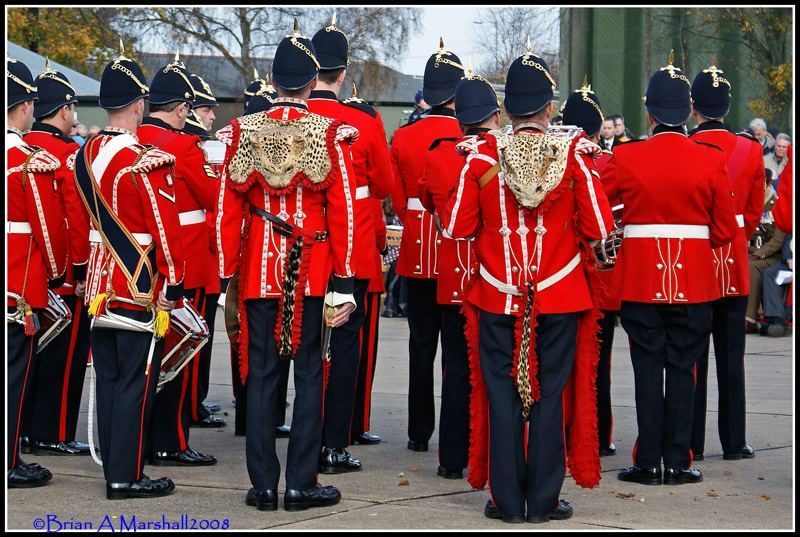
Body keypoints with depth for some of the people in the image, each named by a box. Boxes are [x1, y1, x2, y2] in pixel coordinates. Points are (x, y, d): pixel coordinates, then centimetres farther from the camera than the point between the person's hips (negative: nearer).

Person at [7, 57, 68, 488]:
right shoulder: (31, 161, -15)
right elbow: (49, 225, -11)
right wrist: (56, 272, 5)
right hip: (19, 287, -7)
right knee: (14, 371, 0)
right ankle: (9, 464, 4)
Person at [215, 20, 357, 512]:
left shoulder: (242, 133, 1)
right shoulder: (332, 135, -5)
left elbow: (228, 211, 3)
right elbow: (343, 212, -6)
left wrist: (227, 276, 9)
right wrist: (343, 282, -2)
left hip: (259, 268, 2)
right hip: (313, 270, -2)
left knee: (261, 373, 7)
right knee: (310, 371, 5)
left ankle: (264, 485, 8)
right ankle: (302, 484, 5)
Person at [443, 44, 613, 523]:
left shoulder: (482, 154, -5)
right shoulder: (574, 153, -8)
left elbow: (457, 227, -1)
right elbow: (600, 228, -7)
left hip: (497, 299, 1)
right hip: (560, 299, -1)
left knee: (501, 394, 8)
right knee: (550, 395, 7)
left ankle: (507, 499, 10)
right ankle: (544, 500, 10)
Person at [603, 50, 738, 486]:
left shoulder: (625, 159, -6)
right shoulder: (710, 161, -5)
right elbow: (726, 231, -1)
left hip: (641, 282, 0)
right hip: (693, 282, 0)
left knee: (647, 370, 6)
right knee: (682, 370, 7)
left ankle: (648, 463, 6)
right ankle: (678, 463, 8)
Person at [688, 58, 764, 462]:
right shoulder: (751, 151, -1)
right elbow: (754, 213, 6)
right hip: (734, 266, 2)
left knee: (692, 356, 3)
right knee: (731, 357, 9)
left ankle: (692, 443, 5)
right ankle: (734, 441, 13)